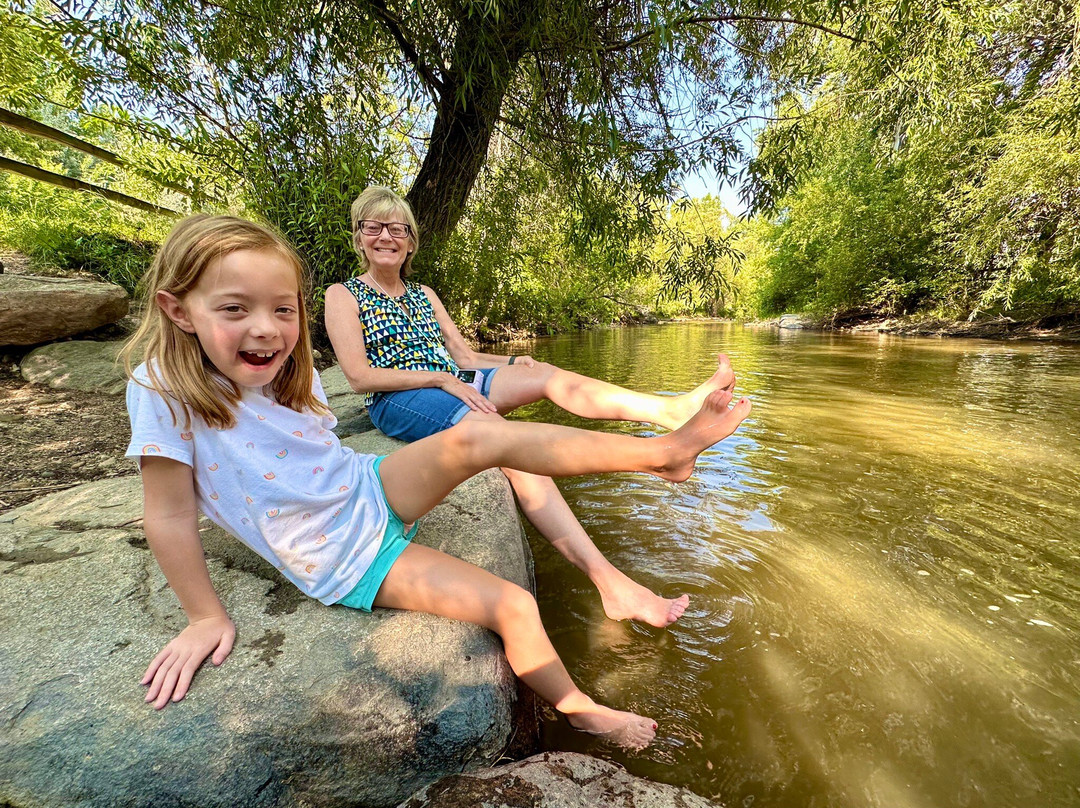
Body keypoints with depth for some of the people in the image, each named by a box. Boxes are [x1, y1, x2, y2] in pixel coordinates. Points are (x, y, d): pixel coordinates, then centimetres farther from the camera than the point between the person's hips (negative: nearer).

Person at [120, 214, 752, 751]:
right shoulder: (163, 389, -19)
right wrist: (207, 617, -8)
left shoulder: (287, 371, -2)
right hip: (348, 562, -5)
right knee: (513, 606, -14)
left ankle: (665, 450, -14)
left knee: (475, 439, -22)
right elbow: (171, 516, -13)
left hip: (372, 488, 5)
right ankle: (581, 712, 16)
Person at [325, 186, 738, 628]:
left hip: (451, 386, 7)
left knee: (546, 375, -18)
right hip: (397, 403, -6)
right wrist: (441, 379, -15)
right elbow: (360, 377, -8)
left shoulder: (424, 294, 23)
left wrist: (510, 362, -2)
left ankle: (678, 409, -28)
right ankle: (609, 581, -39)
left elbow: (464, 356, 17)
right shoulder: (343, 295, 6)